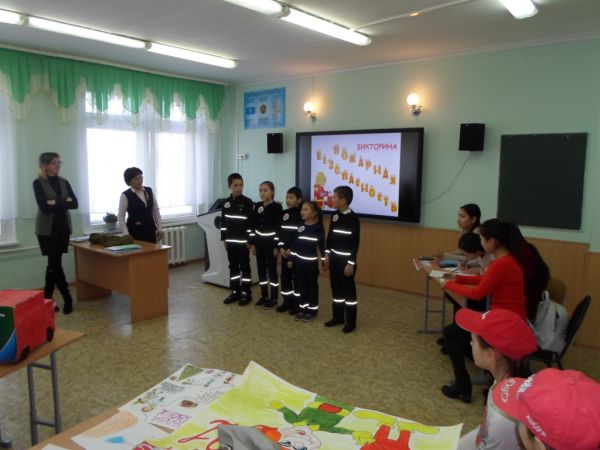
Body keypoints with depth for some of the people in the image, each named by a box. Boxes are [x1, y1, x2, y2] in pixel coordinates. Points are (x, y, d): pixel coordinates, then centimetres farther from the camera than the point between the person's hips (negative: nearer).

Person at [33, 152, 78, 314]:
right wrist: (64, 202, -10)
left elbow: (75, 204, -1)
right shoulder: (38, 183, -5)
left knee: (53, 264, 8)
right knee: (55, 264, -4)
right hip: (47, 229, -5)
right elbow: (44, 207, -16)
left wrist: (56, 202, -12)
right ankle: (67, 298, 5)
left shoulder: (64, 182, 10)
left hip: (63, 227, 5)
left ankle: (47, 299, 17)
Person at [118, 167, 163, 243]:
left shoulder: (149, 191, 7)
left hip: (150, 230, 4)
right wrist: (126, 234, -14)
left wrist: (159, 228, 6)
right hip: (134, 232, -4)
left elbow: (156, 210, 12)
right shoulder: (125, 195, -6)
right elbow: (121, 216, -6)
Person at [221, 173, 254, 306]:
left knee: (244, 267, 3)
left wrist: (250, 240, -11)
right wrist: (224, 239, 9)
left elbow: (251, 223, -9)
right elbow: (223, 222, 11)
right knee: (233, 267, 12)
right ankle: (235, 292, 22)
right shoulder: (226, 202, 7)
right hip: (231, 241, 5)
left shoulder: (247, 202, -7)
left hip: (243, 241, -5)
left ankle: (246, 293, 11)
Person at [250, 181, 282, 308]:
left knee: (272, 270, 1)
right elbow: (253, 226, 9)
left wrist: (277, 246, -14)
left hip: (271, 243, -5)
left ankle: (274, 298, 12)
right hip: (259, 243, 6)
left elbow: (279, 228, -11)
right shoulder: (257, 206, 6)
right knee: (261, 269, 10)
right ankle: (264, 296, 22)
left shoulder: (277, 207, -10)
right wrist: (253, 243, 6)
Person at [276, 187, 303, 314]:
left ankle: (297, 303, 13)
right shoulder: (285, 213, 9)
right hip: (284, 251, 6)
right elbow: (280, 232, 10)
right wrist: (281, 247, -2)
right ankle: (287, 301, 22)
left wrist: (292, 250, -16)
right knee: (285, 276, 10)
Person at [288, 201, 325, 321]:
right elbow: (295, 244, 8)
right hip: (299, 262, 5)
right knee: (300, 286, 10)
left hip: (311, 263, -5)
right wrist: (291, 259, 8)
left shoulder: (318, 228, -8)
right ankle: (302, 309, 22)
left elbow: (322, 245, -6)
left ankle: (312, 311, 16)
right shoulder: (300, 227, 5)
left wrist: (324, 260, -7)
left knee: (312, 286, 6)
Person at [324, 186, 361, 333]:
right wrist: (327, 254, 13)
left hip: (346, 260, -7)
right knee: (336, 288, 14)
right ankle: (338, 317, 27)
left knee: (348, 290, 2)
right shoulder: (335, 215, 5)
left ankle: (351, 321, 13)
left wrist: (351, 263, -17)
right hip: (334, 258, 7)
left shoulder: (353, 218, -16)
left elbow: (355, 243, -16)